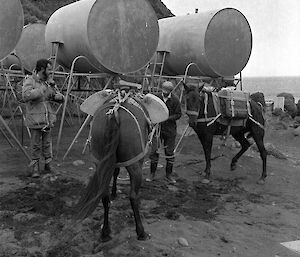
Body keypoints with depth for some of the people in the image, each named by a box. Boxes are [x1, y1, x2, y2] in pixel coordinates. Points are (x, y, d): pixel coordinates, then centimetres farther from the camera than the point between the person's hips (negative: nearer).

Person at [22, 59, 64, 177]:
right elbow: (26, 96, -28)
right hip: (35, 120, -5)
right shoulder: (29, 81, -9)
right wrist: (43, 89, -26)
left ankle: (48, 164, 27)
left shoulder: (48, 82, 7)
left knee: (47, 144, 12)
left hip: (47, 119, 5)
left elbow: (60, 98, 12)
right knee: (35, 145, 4)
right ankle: (35, 167, 18)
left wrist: (58, 96, -12)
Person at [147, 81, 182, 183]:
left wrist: (168, 118, -20)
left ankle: (169, 174, 20)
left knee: (169, 152, 7)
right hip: (157, 126, 1)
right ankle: (152, 173, 15)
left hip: (170, 129, 0)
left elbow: (178, 114, -5)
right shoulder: (156, 97, -1)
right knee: (154, 150, 1)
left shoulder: (175, 100, -4)